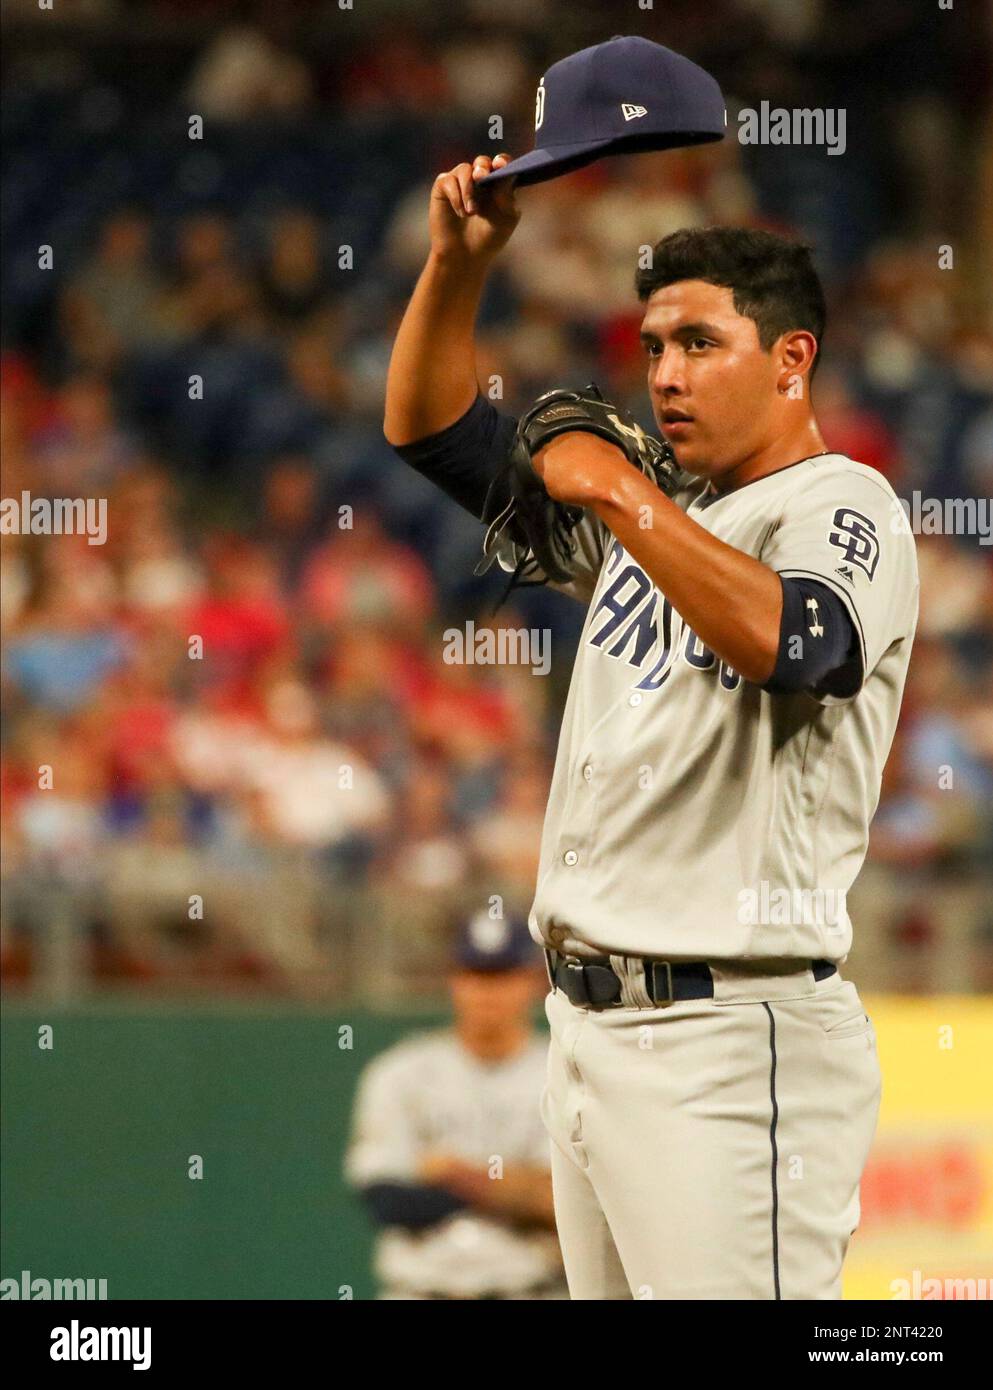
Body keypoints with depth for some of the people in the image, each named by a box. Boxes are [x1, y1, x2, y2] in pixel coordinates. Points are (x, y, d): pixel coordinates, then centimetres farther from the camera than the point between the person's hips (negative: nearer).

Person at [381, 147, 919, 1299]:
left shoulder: (841, 503, -5)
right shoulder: (651, 513, 20)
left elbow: (786, 643, -28)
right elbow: (431, 426, 23)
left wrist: (618, 492, -21)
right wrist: (459, 261, 7)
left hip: (731, 1041, -9)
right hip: (587, 1021, 9)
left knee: (720, 1289, -15)